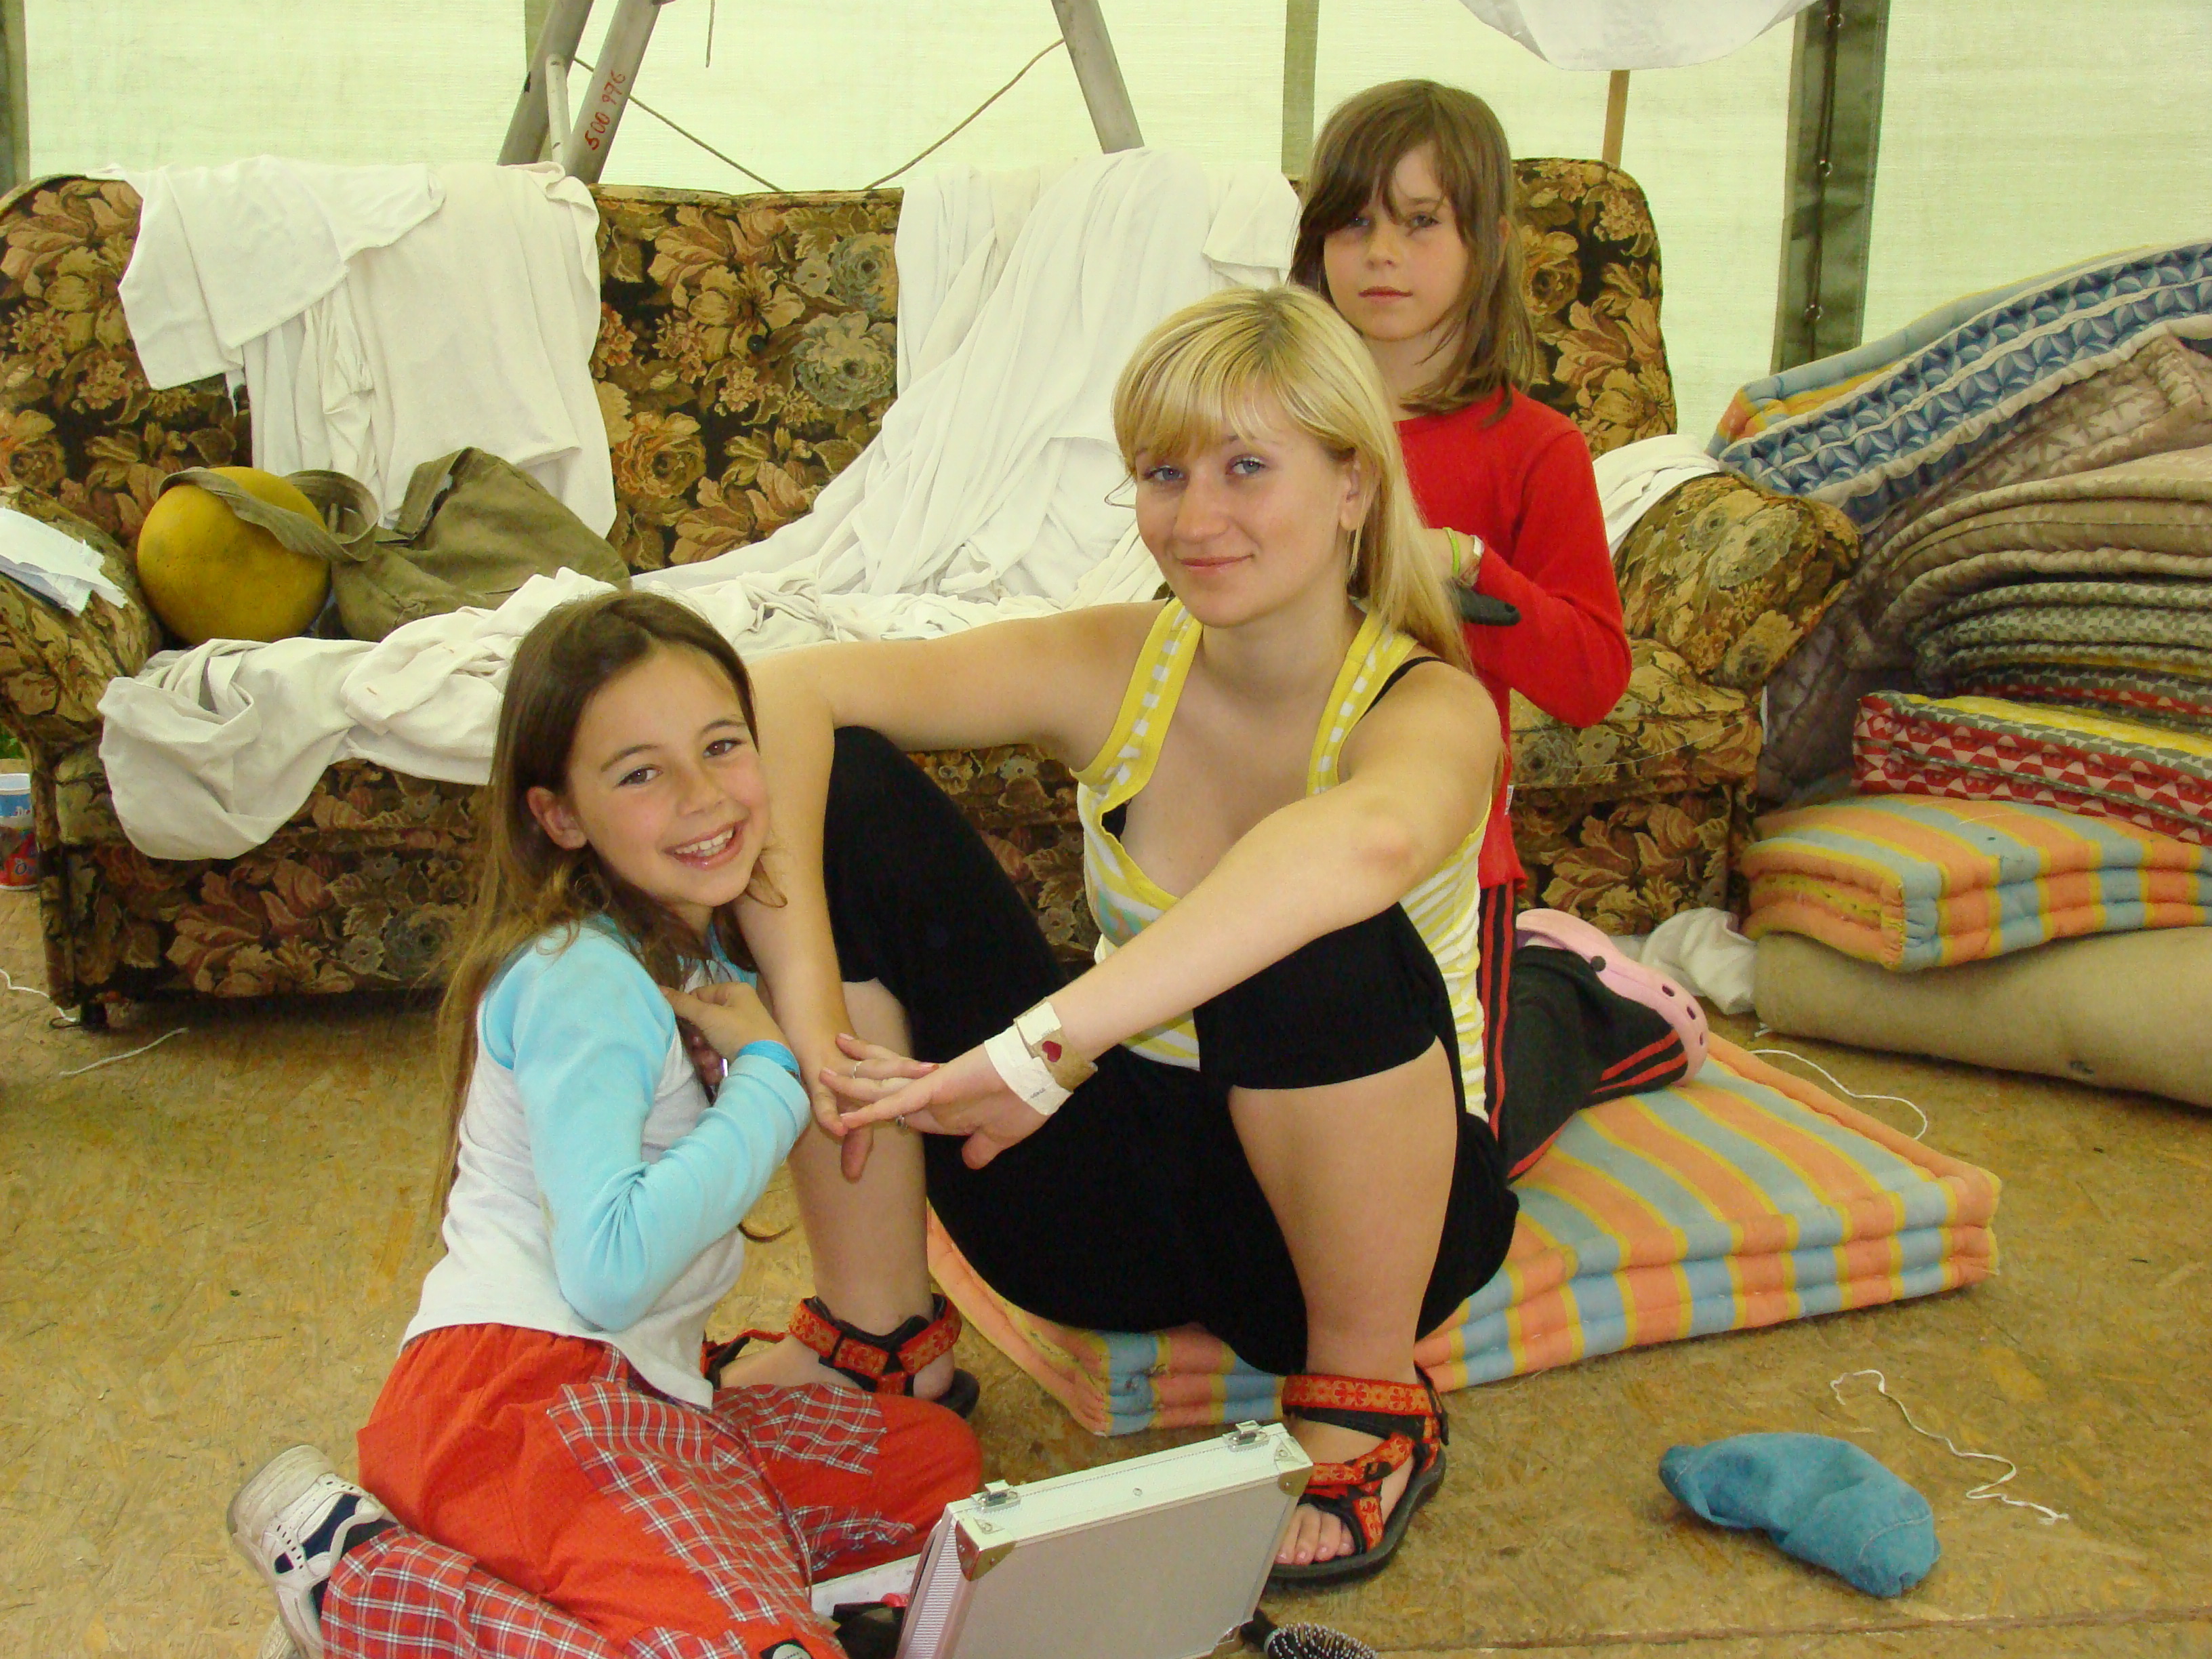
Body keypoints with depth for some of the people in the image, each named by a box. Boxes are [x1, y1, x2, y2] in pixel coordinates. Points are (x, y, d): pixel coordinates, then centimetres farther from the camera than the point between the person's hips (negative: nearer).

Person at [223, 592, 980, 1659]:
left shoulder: (703, 951, 14)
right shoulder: (585, 982, -14)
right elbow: (608, 1270, -25)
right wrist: (767, 1076, -15)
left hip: (630, 1393, 10)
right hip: (526, 1380, -10)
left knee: (938, 1462, 10)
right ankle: (354, 1571, -10)